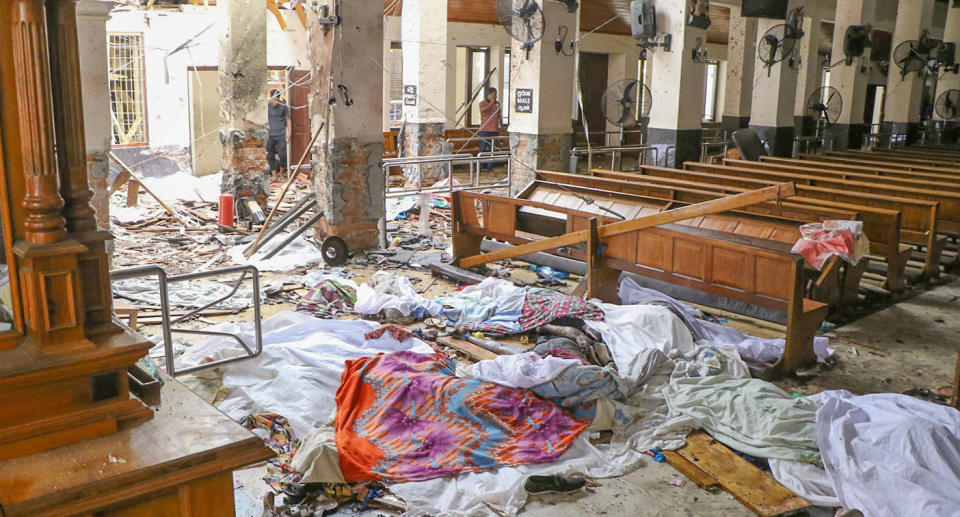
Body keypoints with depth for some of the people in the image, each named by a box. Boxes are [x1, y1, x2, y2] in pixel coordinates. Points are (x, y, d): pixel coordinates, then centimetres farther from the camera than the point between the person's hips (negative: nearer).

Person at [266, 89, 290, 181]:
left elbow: (288, 120, 8)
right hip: (270, 136, 2)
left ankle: (281, 173, 15)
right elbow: (265, 121, 14)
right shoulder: (267, 107, 3)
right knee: (270, 157, 2)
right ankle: (274, 176, 10)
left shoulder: (283, 107, 0)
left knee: (282, 155, -7)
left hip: (281, 135, -2)